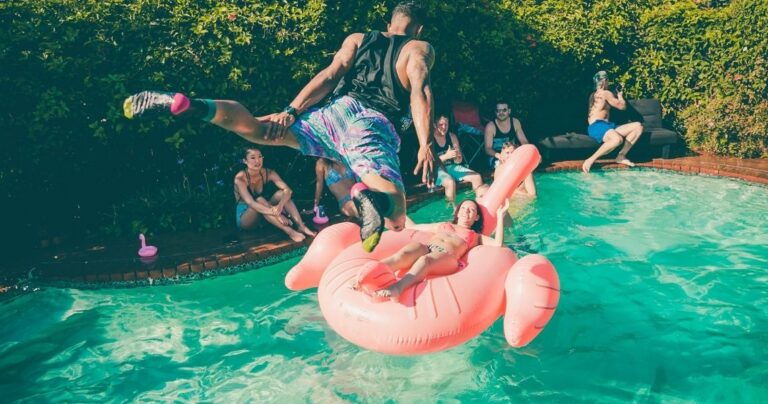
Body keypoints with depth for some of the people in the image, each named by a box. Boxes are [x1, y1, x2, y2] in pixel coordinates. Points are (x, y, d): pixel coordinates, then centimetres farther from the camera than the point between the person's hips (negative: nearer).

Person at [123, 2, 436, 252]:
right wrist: (425, 146, -9)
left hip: (337, 110, 3)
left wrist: (290, 112, 5)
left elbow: (330, 76, 10)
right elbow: (421, 90, -1)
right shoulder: (420, 49, 20)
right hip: (376, 126, -3)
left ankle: (188, 105, -20)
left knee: (253, 127, 8)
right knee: (395, 221, -11)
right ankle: (371, 195, -48)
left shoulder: (357, 40, 26)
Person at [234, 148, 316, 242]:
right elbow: (250, 203, -35)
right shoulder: (240, 178, -21)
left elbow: (288, 190, -21)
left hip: (262, 217, 4)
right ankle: (289, 231, -41)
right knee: (259, 200, -33)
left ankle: (301, 226, -30)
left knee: (281, 193, -19)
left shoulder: (268, 173, -8)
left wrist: (280, 205, -43)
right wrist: (275, 213, -46)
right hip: (244, 219, -4)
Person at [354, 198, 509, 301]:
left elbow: (498, 244, 16)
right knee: (405, 254, -36)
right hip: (425, 247, 3)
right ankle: (367, 274, -66)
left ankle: (396, 288, -71)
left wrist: (500, 216, 19)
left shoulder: (475, 236, 33)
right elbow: (414, 227, 42)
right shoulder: (443, 225, 40)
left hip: (447, 257, -2)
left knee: (424, 260, -41)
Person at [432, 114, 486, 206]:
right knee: (450, 182, -37)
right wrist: (446, 156, -28)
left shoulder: (452, 136, 6)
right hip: (436, 170, -6)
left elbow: (459, 161, 8)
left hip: (451, 166, 6)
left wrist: (457, 157, -17)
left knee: (477, 177, -8)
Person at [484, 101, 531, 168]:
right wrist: (497, 155, -36)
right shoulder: (490, 126, -11)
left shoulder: (515, 122, 0)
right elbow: (488, 149, -14)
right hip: (496, 158, -4)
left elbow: (524, 141, 4)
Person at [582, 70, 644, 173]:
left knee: (638, 126, 2)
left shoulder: (594, 94, 27)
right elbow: (622, 106, 4)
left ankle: (621, 156, -9)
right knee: (617, 139, -42)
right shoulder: (605, 93, -1)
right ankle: (591, 160, -33)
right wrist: (620, 95, 22)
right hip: (596, 126, -10)